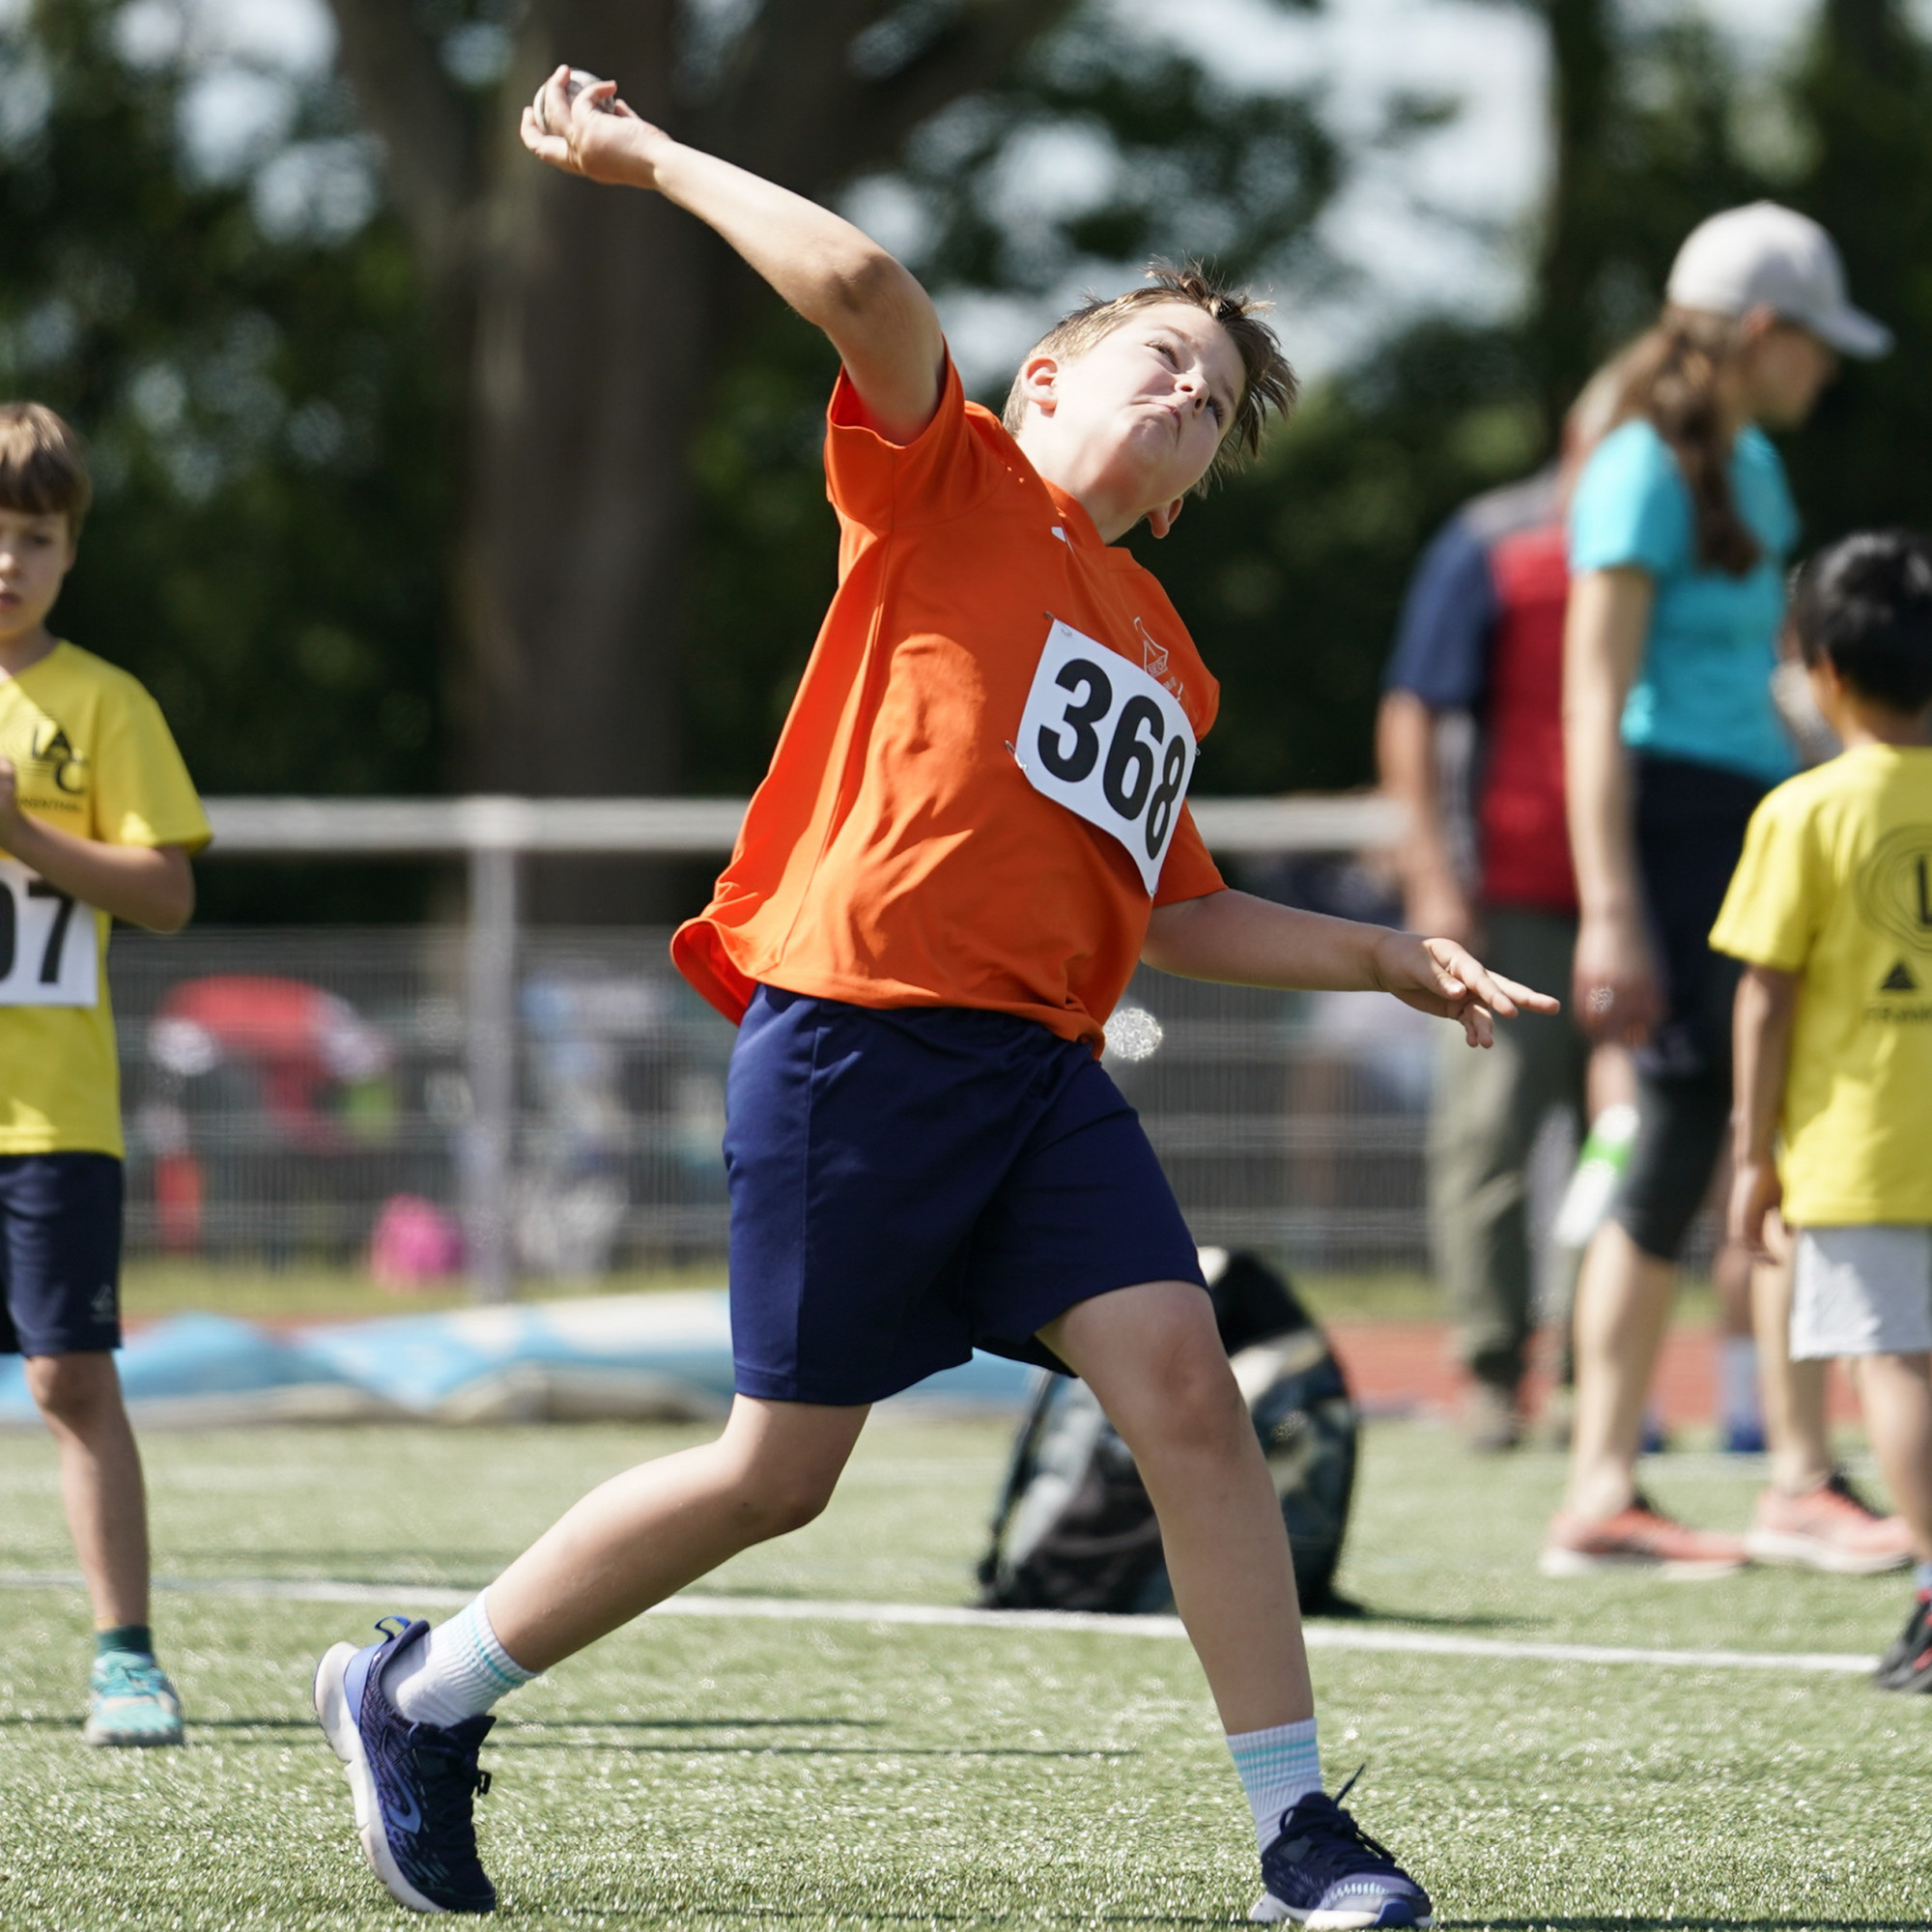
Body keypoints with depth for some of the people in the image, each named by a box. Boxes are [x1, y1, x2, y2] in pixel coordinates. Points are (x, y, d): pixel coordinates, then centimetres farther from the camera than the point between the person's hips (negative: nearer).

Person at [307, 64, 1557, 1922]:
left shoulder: (1165, 662, 24)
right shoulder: (942, 483, 4)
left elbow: (1176, 915, 30)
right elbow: (861, 286, -14)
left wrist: (1390, 961, 23)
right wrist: (654, 160, -9)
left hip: (1039, 1067, 6)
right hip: (859, 1034, -6)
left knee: (1181, 1377, -12)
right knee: (781, 1467, -1)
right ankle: (415, 1696, 17)